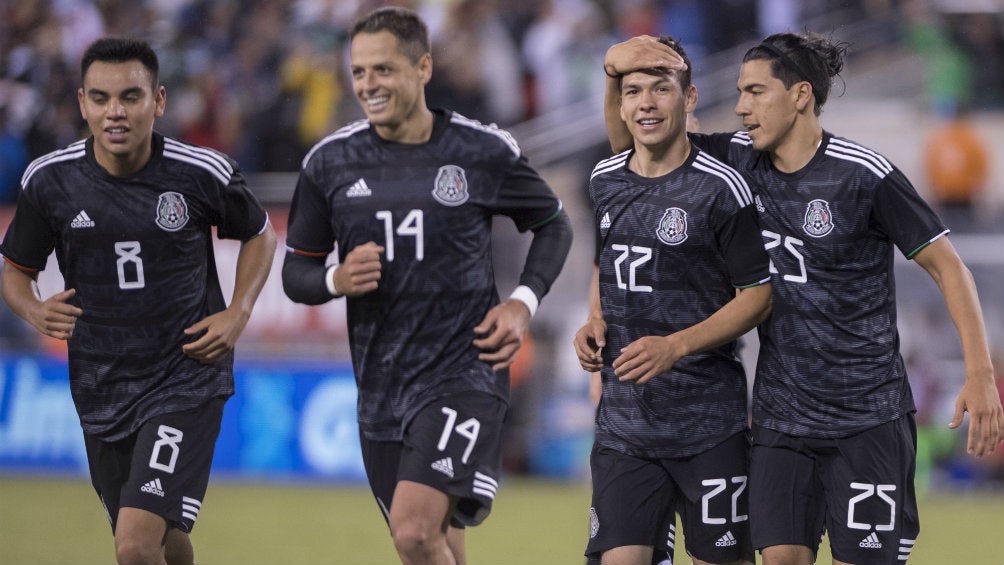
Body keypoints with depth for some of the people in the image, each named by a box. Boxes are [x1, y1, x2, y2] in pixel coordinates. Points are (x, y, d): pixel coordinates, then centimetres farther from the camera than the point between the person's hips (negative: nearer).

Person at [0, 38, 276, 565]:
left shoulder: (204, 174, -9)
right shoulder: (48, 180, -5)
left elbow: (259, 235, 11)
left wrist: (237, 314, -4)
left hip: (187, 379, -3)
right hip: (101, 390, 3)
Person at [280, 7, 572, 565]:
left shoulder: (486, 152, -4)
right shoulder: (330, 162, 2)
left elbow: (554, 225, 12)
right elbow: (297, 271, 10)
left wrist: (524, 301, -3)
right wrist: (335, 280, -13)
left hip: (465, 373, -4)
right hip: (382, 387, 4)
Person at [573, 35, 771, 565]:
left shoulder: (720, 188, -9)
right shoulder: (603, 181, 9)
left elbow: (758, 296, -7)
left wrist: (675, 346, -18)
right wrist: (595, 323, 4)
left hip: (709, 420, -4)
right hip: (622, 419, 4)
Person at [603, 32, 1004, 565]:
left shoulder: (864, 176, -12)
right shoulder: (740, 160, 3)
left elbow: (946, 266, -8)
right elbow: (630, 143, 12)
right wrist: (616, 67, -9)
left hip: (867, 417, -5)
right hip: (781, 416, 5)